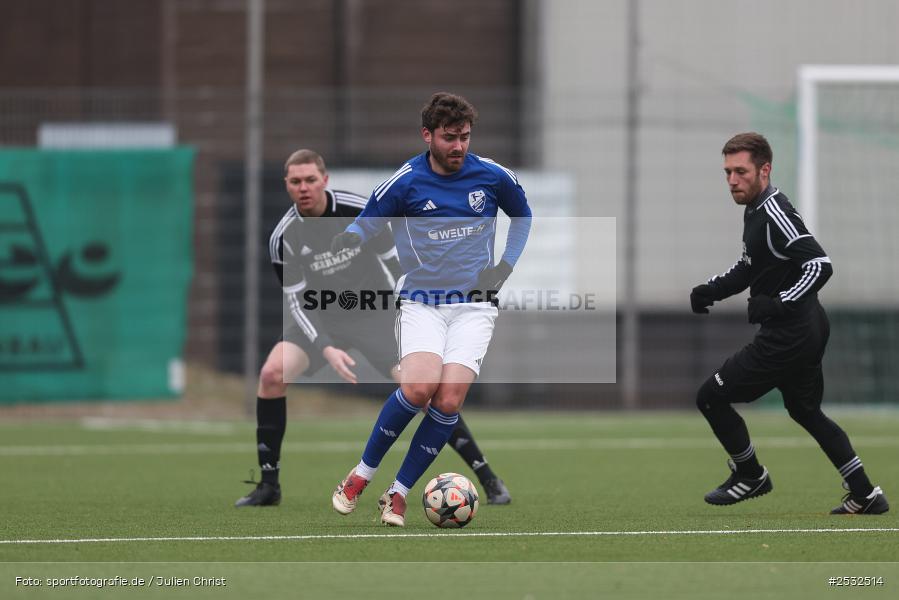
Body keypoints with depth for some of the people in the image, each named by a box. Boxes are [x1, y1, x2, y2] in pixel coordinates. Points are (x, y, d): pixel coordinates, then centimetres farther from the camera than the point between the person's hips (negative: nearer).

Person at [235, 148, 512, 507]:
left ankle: (487, 478, -4)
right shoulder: (283, 238, -15)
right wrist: (327, 348, -27)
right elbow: (297, 302, -14)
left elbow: (395, 261, -6)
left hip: (375, 314, -1)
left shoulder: (360, 212, -18)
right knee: (272, 374, -22)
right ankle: (268, 485, -10)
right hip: (321, 319, 1)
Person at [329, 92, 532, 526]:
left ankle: (398, 495, -4)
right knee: (419, 386, -27)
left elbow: (522, 216, 20)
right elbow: (363, 226, 1)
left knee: (449, 401, -17)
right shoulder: (404, 183, -6)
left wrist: (506, 265, 8)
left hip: (474, 305, 2)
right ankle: (362, 474, -7)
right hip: (421, 304, -2)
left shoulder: (493, 177, 0)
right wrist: (344, 241, -23)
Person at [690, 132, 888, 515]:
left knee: (711, 397, 0)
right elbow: (749, 268, 23)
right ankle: (865, 495, 26)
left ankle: (750, 476, 18)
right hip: (808, 330, 10)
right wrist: (710, 291, 10)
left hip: (788, 336, -10)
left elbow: (820, 265, -31)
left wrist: (779, 304, -34)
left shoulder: (775, 214, -22)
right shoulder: (755, 210, 8)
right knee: (805, 410, 25)